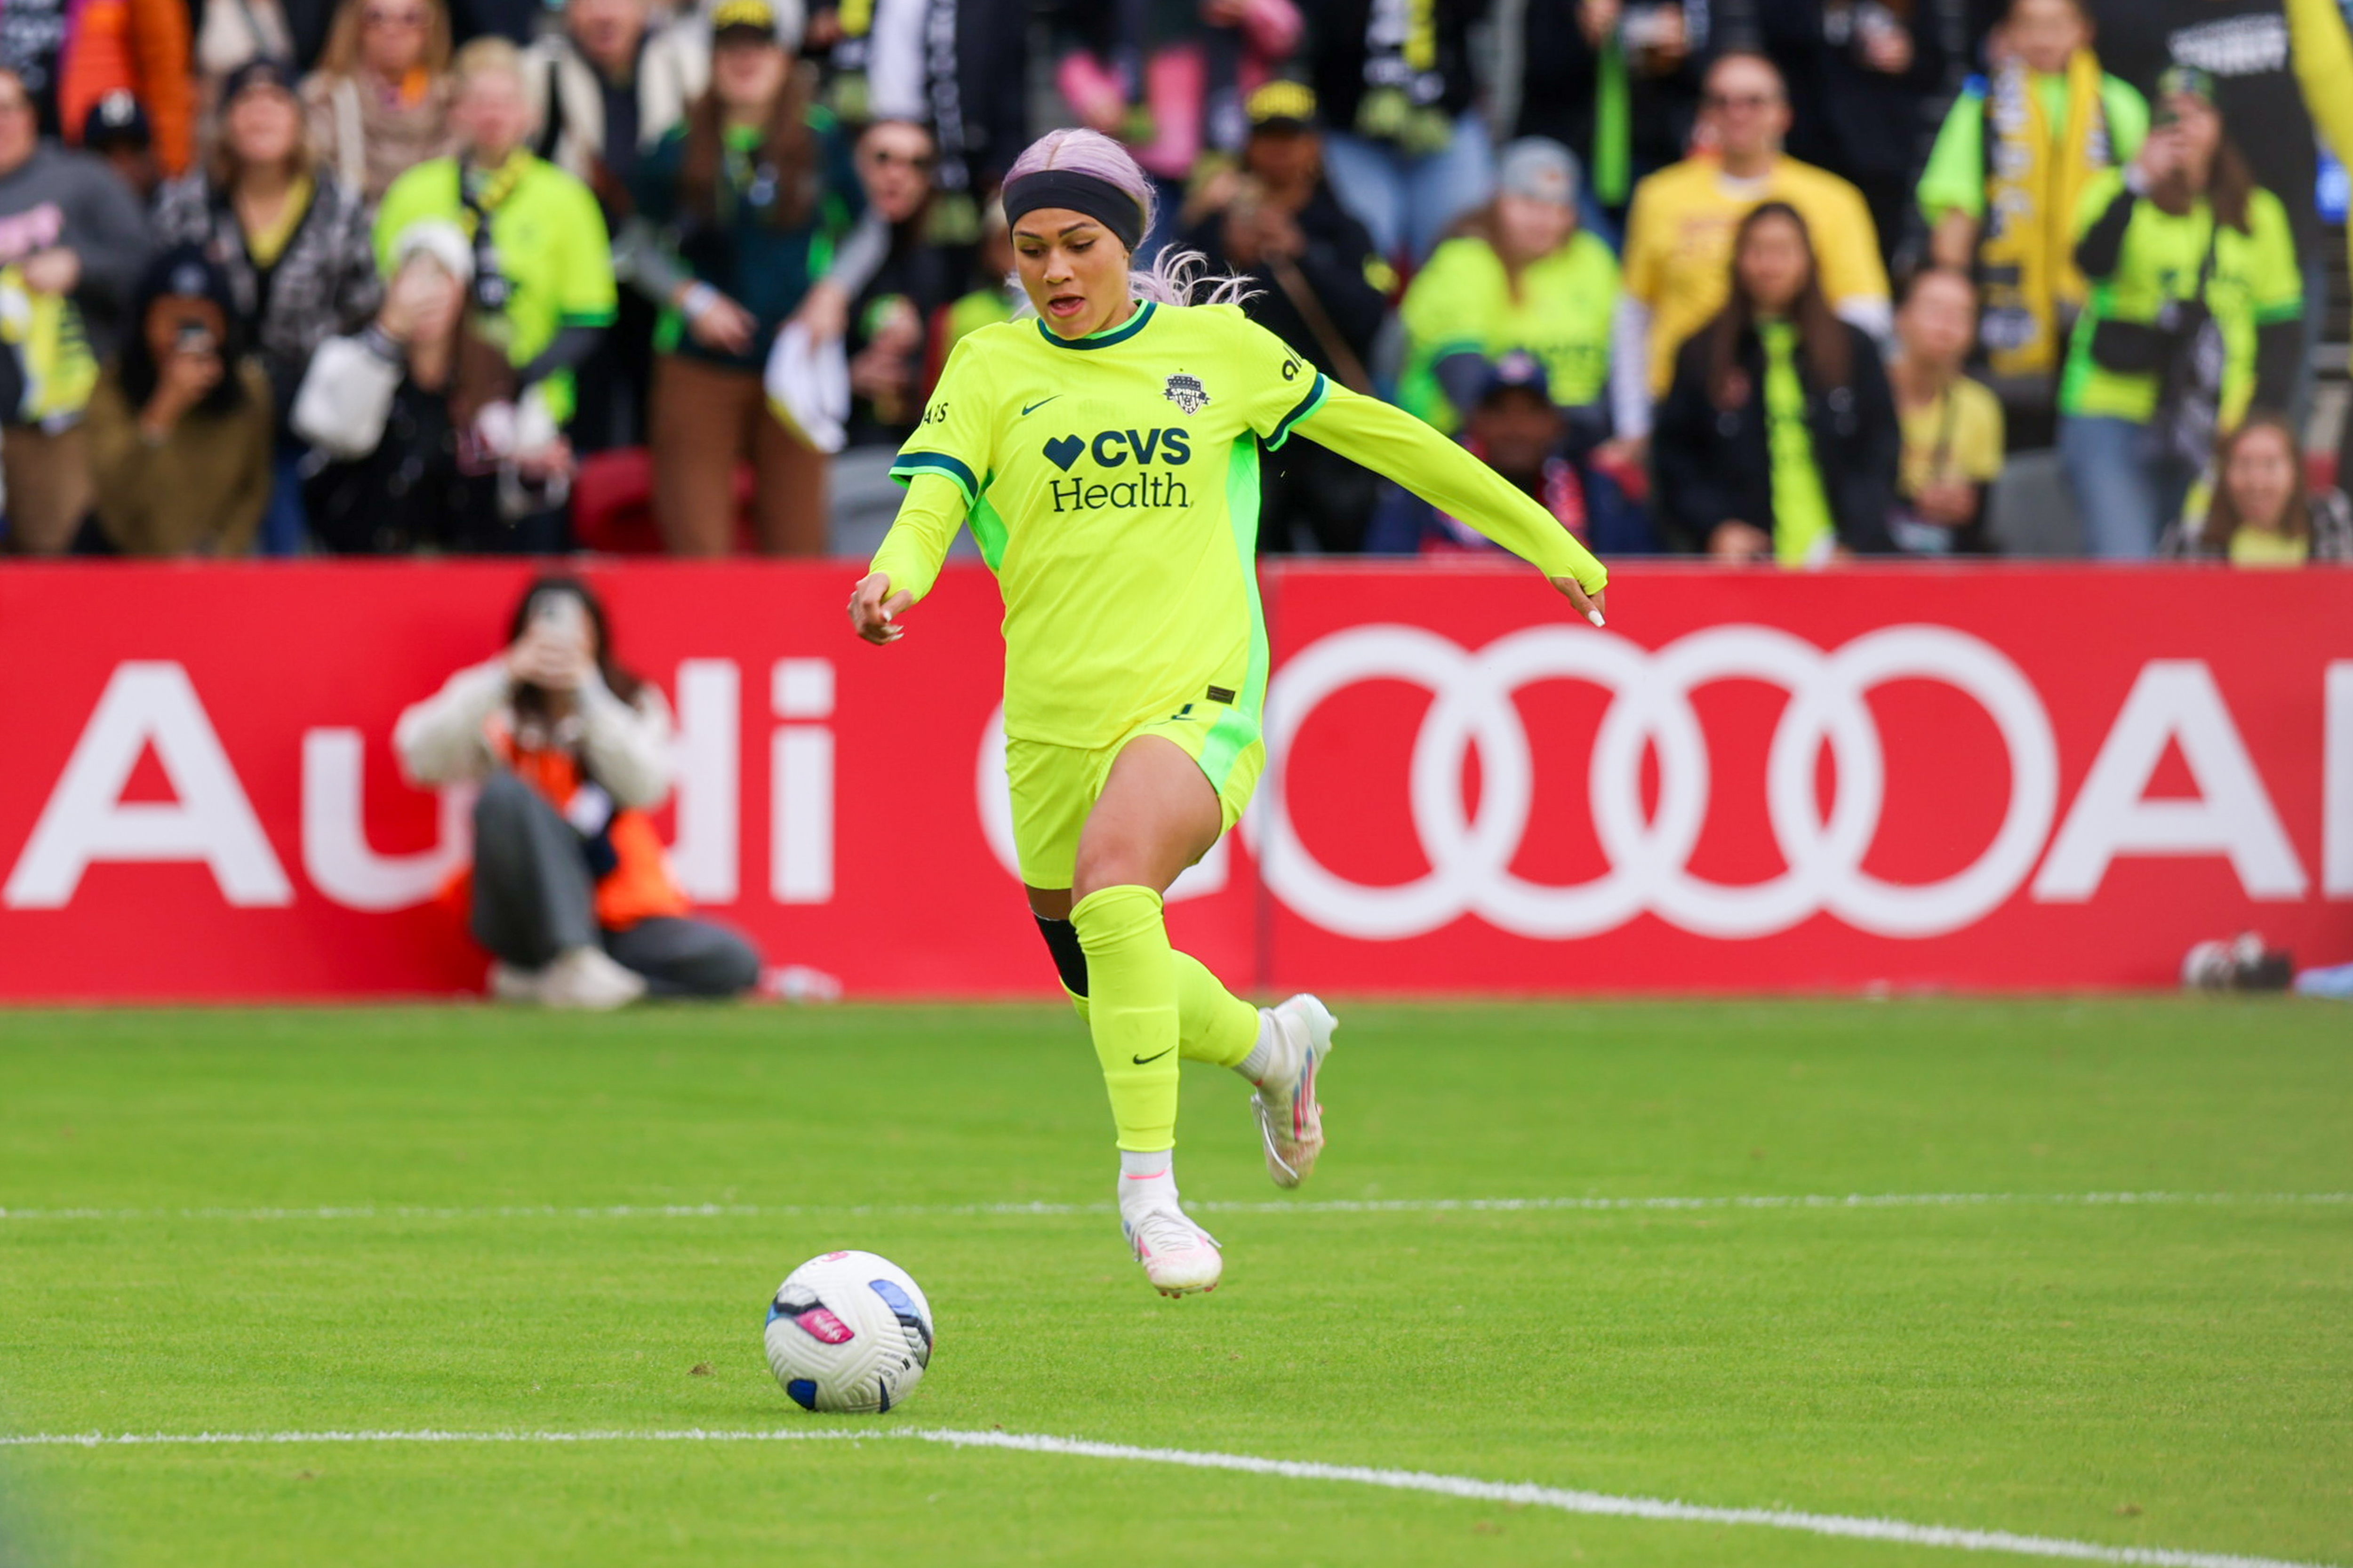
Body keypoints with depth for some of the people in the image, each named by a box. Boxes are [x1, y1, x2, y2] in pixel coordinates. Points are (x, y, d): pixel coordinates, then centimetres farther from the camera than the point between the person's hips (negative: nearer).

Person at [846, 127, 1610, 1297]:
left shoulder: (1216, 348, 5)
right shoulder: (992, 368, 6)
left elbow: (1375, 435, 15)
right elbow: (929, 505, -7)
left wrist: (1549, 544, 21)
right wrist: (894, 578, -33)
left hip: (1198, 695, -4)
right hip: (1055, 712, 4)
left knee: (1112, 874, -32)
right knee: (1103, 982, 13)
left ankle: (1147, 1186, -28)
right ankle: (1273, 1043, 46)